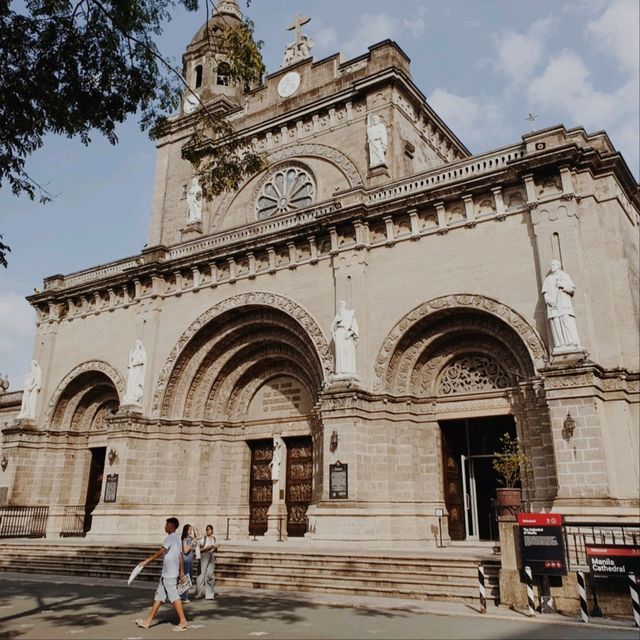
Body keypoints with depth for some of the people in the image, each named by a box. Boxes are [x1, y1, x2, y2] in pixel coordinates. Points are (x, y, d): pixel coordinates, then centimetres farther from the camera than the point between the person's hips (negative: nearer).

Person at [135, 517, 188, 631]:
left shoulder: (170, 537, -14)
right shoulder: (177, 538, 15)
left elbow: (161, 551, -25)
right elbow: (180, 556, 16)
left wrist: (147, 560, -26)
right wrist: (181, 571, 17)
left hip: (169, 574, -10)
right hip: (167, 573, 10)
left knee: (174, 597, -5)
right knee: (159, 596, 13)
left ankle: (183, 621, 0)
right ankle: (148, 621, 19)